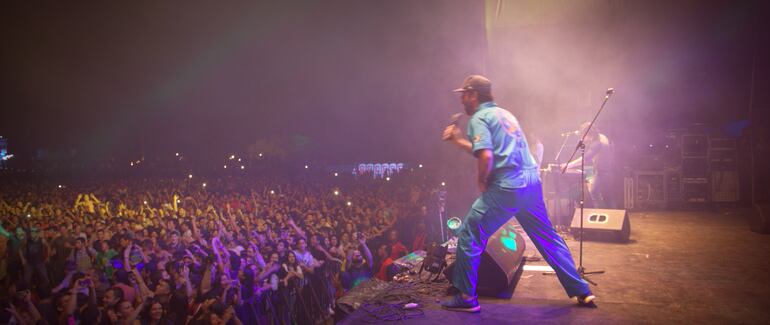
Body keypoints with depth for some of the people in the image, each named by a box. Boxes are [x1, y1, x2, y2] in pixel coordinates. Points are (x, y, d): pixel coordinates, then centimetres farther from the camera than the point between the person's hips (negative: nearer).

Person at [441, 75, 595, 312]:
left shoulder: (478, 118, -4)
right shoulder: (504, 113, 22)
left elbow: (486, 156, -20)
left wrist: (482, 180, -3)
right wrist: (458, 141, 28)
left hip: (506, 188, -8)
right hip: (532, 181, 9)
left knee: (469, 236, 2)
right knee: (548, 238, 18)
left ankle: (467, 297, 7)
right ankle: (581, 292, 25)